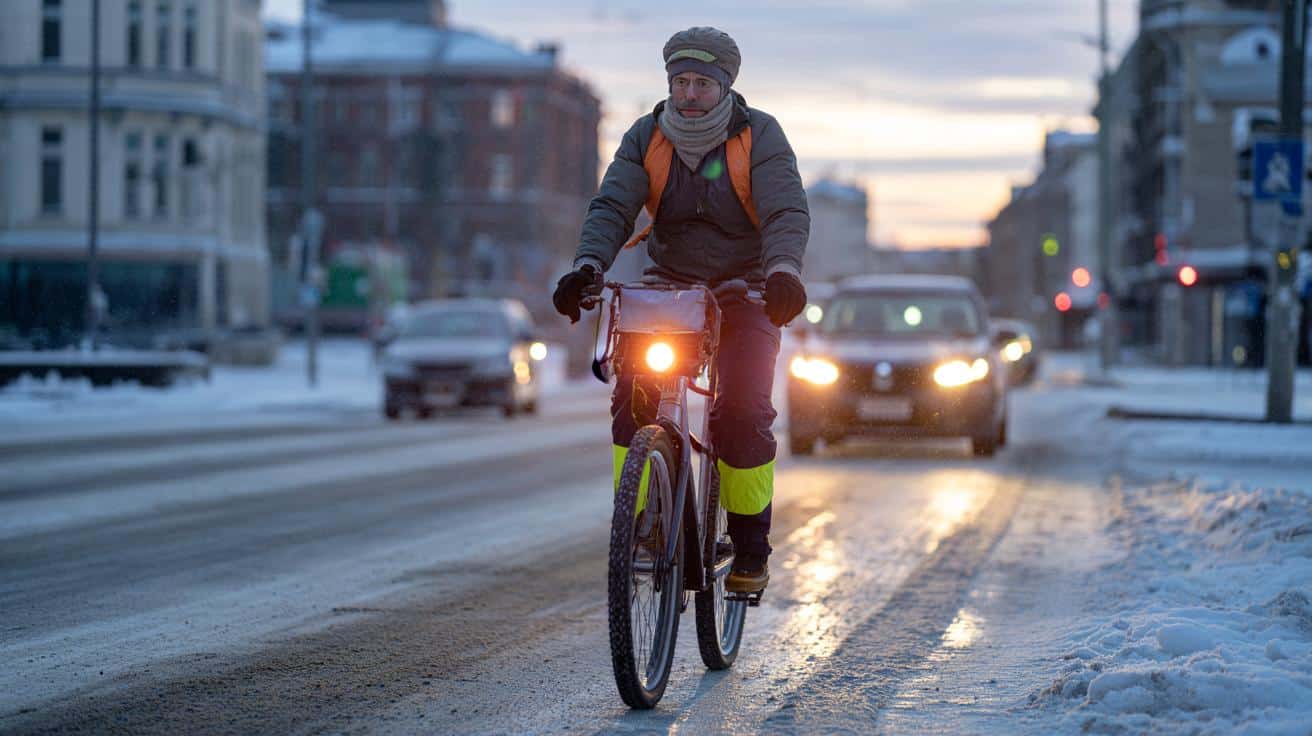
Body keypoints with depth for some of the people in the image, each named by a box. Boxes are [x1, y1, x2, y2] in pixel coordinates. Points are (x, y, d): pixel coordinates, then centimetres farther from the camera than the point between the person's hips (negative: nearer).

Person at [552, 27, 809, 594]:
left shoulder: (758, 136, -12)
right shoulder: (646, 138, -5)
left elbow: (788, 212, -24)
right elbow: (612, 206, -16)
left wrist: (783, 271, -45)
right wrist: (588, 266, -37)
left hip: (746, 290, -2)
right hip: (668, 283, 3)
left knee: (743, 413, -17)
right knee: (634, 397, -17)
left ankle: (751, 547, -1)